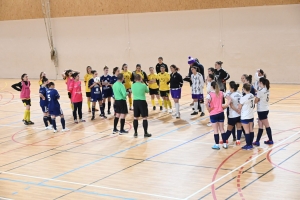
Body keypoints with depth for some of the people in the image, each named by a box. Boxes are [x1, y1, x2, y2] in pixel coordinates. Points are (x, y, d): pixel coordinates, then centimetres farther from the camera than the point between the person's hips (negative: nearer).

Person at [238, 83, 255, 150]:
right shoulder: (252, 96, 0)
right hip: (251, 116, 7)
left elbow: (239, 107, -10)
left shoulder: (243, 98, -21)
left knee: (247, 131, 0)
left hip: (245, 117, -7)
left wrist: (239, 111, 10)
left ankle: (248, 145, 5)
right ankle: (250, 144, 20)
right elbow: (253, 105, 8)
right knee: (251, 130, 12)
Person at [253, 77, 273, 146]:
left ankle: (270, 140, 13)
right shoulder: (267, 90, 6)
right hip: (265, 109, 8)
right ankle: (257, 141, 15)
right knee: (260, 126, 11)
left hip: (262, 110, -8)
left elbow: (256, 101, -12)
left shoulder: (260, 91, -19)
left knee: (267, 126, 3)